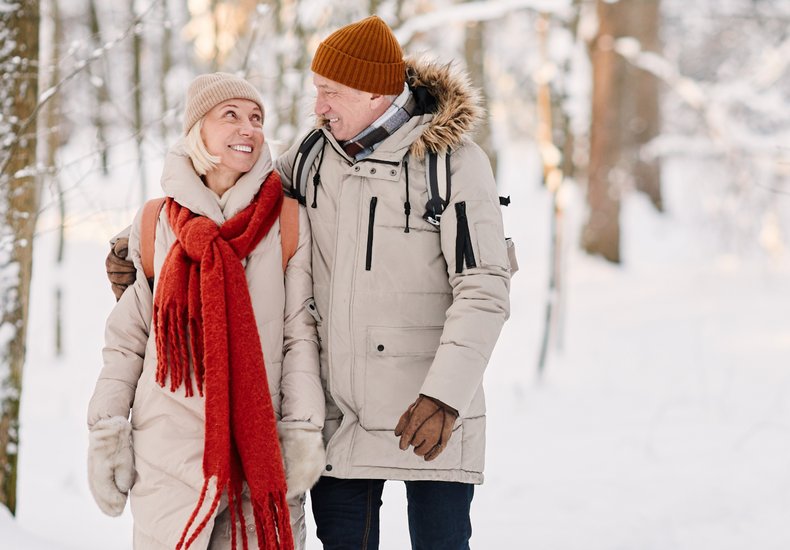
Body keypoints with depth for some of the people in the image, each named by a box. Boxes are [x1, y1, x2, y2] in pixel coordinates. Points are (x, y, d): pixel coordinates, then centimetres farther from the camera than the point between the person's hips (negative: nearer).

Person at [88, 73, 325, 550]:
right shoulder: (154, 223, 7)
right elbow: (126, 339, 9)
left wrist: (303, 431, -4)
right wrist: (107, 432, 3)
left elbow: (301, 335, 3)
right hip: (167, 450, 0)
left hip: (261, 448, 0)